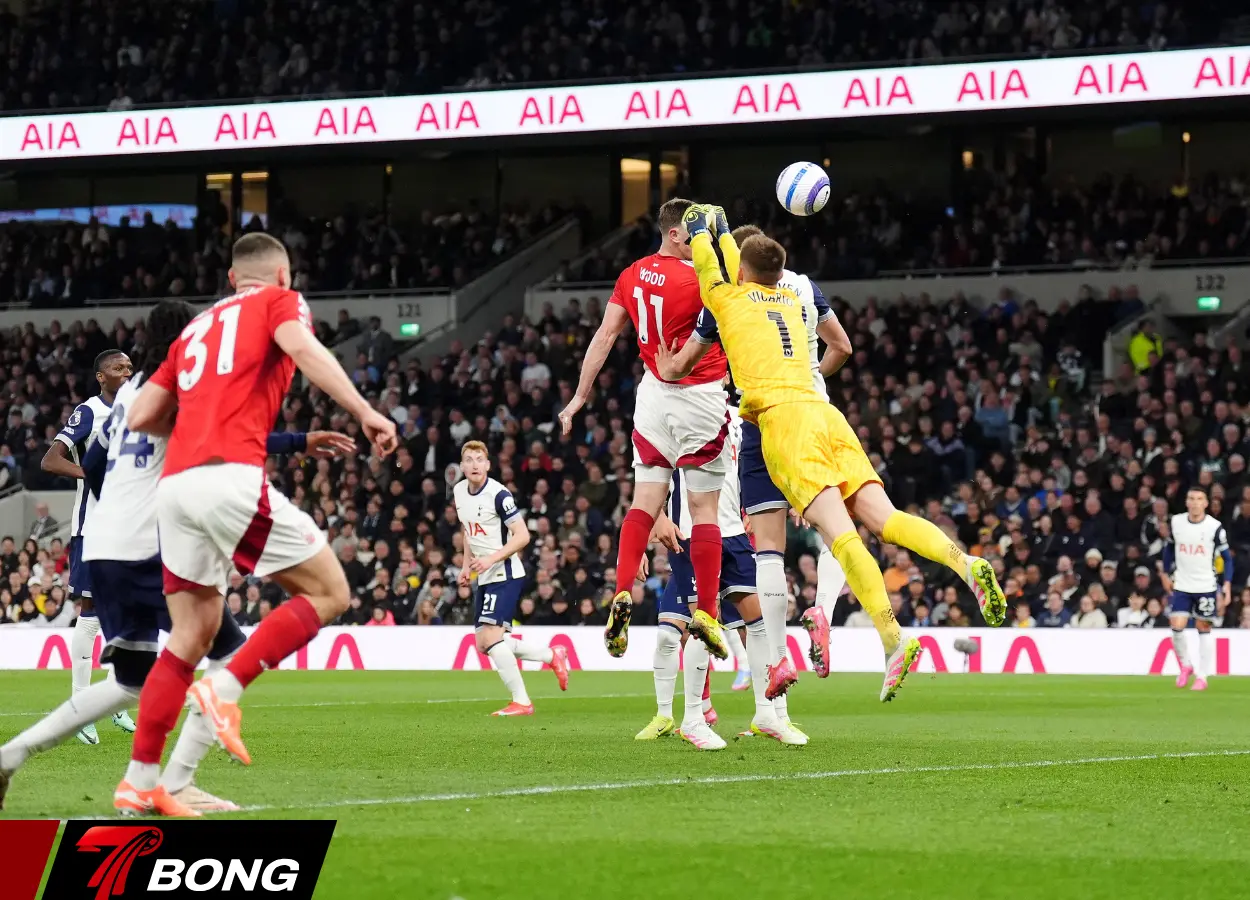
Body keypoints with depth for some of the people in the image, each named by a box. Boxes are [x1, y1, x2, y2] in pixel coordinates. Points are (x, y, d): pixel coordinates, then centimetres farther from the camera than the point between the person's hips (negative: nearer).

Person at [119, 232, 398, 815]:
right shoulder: (278, 302, 13)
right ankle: (224, 689, -11)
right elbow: (304, 350, -11)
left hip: (174, 483, 7)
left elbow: (140, 417, 24)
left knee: (191, 635, 14)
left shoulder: (196, 328, 29)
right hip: (232, 477, -7)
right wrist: (365, 413, -15)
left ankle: (139, 782, 10)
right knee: (328, 593, 3)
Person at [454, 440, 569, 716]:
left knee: (491, 638, -18)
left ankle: (521, 702, -10)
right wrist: (467, 564, 14)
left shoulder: (498, 494, -16)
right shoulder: (458, 492, 8)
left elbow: (522, 536, -17)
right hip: (485, 578, 9)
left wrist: (491, 559, -24)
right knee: (484, 645, 7)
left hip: (506, 575, -9)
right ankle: (552, 656, 23)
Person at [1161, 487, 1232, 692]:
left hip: (1206, 586, -2)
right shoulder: (1176, 523, -2)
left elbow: (1226, 557, -3)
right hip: (1181, 585, 2)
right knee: (1177, 627, -10)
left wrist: (1227, 583, -12)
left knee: (1204, 629, 4)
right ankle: (1186, 665, 14)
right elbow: (1169, 548, 15)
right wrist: (1166, 573, 13)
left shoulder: (1215, 527, -10)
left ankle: (1202, 676, 12)